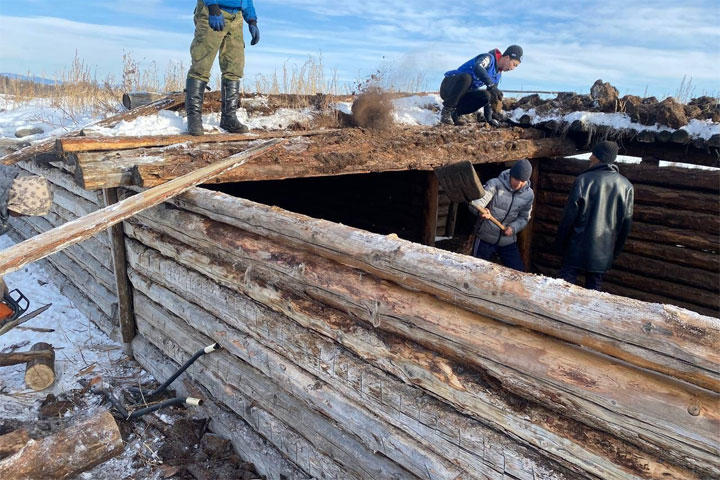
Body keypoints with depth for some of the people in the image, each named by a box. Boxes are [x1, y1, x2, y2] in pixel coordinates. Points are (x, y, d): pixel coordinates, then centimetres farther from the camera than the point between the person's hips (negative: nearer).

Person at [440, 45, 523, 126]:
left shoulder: (498, 75, 13)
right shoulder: (489, 58, -13)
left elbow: (492, 97, 16)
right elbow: (477, 67, -37)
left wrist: (489, 118, 7)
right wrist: (491, 86, -47)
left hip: (462, 94, 8)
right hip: (449, 87, -7)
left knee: (486, 96, -17)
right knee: (466, 77, -38)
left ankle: (454, 113, -6)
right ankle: (446, 110, -24)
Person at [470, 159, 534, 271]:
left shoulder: (529, 195, -2)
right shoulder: (495, 184, -16)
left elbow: (524, 218, 9)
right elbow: (477, 202, -30)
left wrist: (513, 228, -11)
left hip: (508, 241, 4)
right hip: (485, 237, -3)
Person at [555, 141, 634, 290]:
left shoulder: (583, 179, -12)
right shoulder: (626, 185, 1)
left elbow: (569, 215, -10)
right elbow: (626, 223, 6)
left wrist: (560, 242, 0)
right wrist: (616, 251, 16)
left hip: (578, 246, -3)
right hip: (604, 251, 4)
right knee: (594, 287, 12)